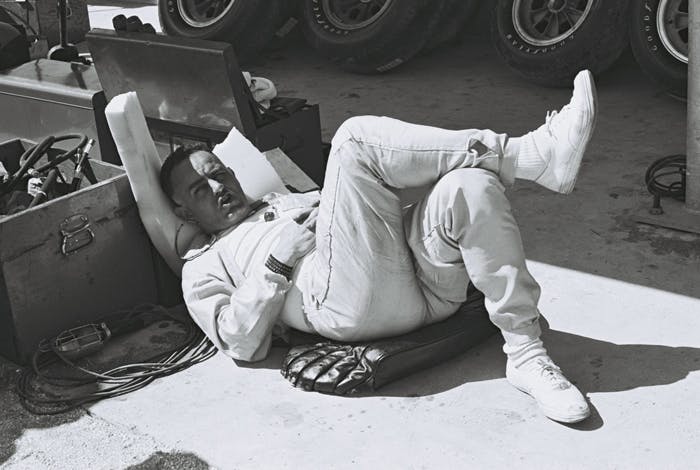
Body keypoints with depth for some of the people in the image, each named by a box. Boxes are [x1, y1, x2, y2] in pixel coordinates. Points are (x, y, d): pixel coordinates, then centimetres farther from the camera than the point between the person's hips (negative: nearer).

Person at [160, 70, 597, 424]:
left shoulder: (289, 199, 40)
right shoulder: (204, 268, 23)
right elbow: (242, 344, 6)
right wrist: (278, 260, -3)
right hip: (353, 305, -6)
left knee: (473, 187, -24)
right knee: (356, 138, -19)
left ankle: (526, 354, -23)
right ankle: (534, 153, -25)